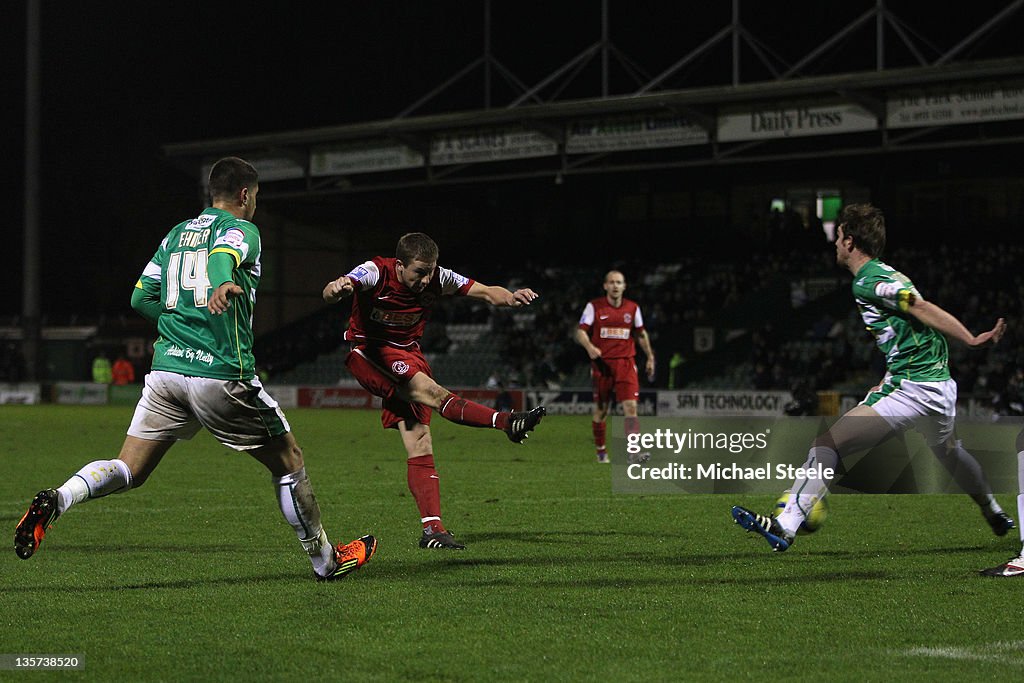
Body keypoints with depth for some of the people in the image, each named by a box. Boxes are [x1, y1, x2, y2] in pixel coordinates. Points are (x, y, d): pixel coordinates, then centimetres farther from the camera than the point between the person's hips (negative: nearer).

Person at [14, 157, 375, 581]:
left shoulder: (176, 234, 20)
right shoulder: (241, 230, 0)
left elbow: (141, 298, 19)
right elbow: (222, 256, -24)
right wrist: (223, 285, -46)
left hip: (166, 369, 6)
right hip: (221, 375, -6)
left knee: (128, 472, 4)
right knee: (289, 462, 11)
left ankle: (55, 501, -23)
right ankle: (325, 560, 20)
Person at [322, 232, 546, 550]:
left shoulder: (437, 279, -8)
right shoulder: (376, 273, -20)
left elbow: (485, 292, -5)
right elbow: (329, 294, -35)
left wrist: (510, 296, -28)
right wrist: (336, 289, -60)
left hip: (408, 355, 5)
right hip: (369, 353, -5)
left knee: (419, 446, -4)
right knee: (432, 392, -31)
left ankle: (433, 530, -6)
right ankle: (506, 422, -42)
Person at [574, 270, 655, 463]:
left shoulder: (633, 308, 8)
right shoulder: (594, 307, 0)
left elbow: (641, 333, 20)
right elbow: (581, 331, -2)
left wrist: (650, 357, 18)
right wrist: (589, 347, -21)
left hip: (626, 362, 1)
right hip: (601, 363, -1)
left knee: (631, 406, -13)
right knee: (601, 410, 3)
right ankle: (601, 451, 19)